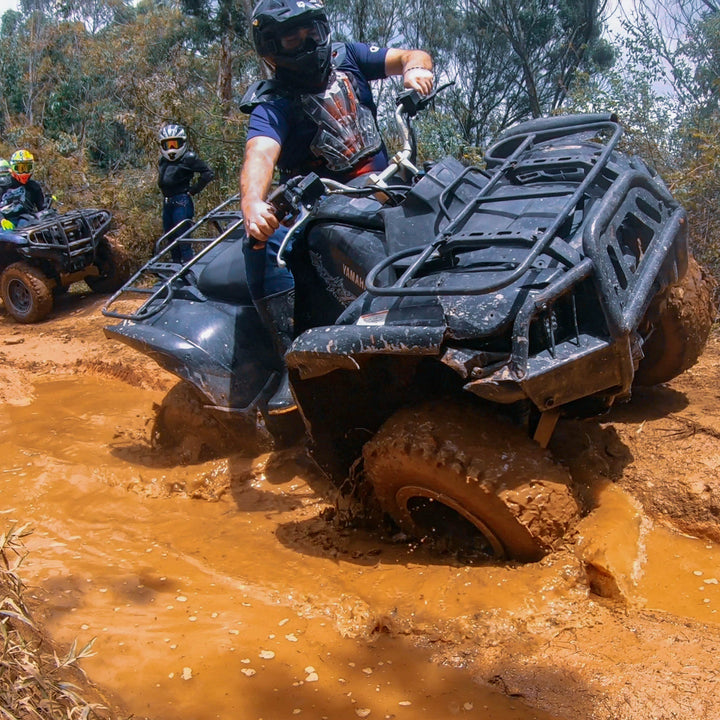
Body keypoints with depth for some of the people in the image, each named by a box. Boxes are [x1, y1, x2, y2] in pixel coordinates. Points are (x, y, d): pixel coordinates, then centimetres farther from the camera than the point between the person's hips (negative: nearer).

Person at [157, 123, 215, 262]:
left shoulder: (188, 158, -7)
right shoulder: (163, 161, 15)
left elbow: (208, 173, -12)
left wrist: (192, 190, -11)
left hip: (182, 203, -8)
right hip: (167, 203, 8)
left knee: (183, 240, -10)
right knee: (171, 239, 12)